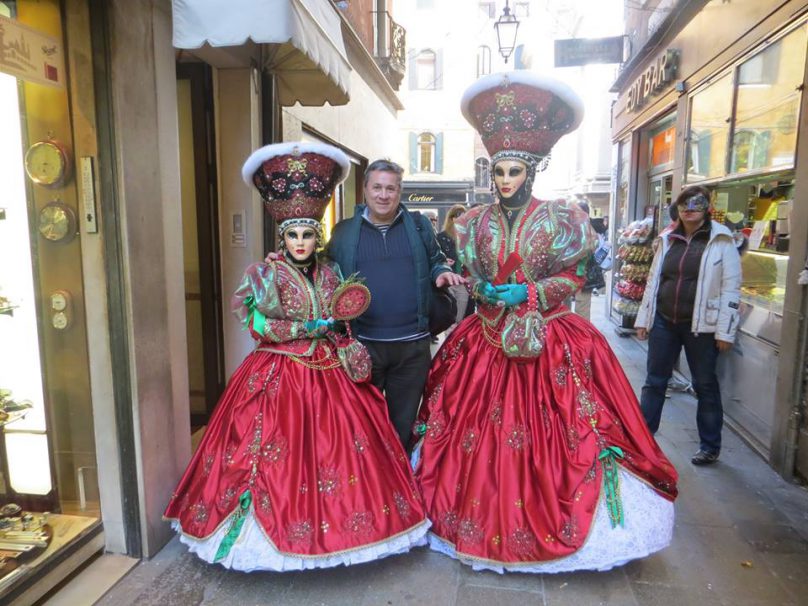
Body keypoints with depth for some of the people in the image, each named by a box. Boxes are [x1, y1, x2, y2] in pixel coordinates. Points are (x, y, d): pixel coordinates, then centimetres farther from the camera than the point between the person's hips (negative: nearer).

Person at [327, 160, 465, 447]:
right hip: (362, 344, 0)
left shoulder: (419, 225, 5)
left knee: (403, 423, 17)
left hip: (413, 344, 1)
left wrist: (442, 272, -7)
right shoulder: (344, 231, 4)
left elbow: (435, 261, 16)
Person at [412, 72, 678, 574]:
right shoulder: (477, 222, 7)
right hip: (486, 339, 3)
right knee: (479, 431, 6)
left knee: (544, 434, 1)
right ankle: (483, 521, 26)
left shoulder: (558, 219, -2)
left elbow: (575, 276, -1)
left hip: (548, 342, -2)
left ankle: (546, 521, 23)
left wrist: (529, 294, -15)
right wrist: (485, 291, -10)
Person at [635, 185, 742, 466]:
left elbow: (731, 288, -7)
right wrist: (643, 319, 11)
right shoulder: (667, 240, 8)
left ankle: (710, 447, 25)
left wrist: (725, 331, -11)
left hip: (701, 326, -4)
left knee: (705, 385, 9)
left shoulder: (721, 241, -5)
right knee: (654, 381, 10)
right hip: (663, 321, 4)